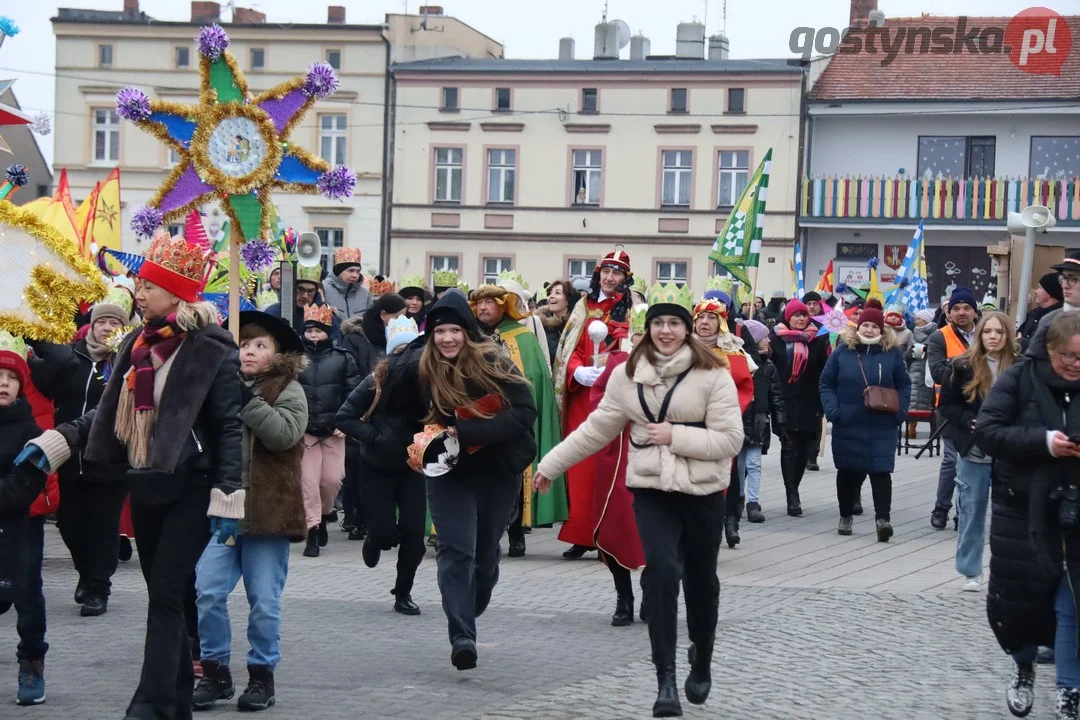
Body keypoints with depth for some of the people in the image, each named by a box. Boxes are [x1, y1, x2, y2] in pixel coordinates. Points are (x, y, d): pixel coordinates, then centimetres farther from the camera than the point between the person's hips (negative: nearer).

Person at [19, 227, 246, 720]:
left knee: (165, 596, -10)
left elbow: (229, 428, -13)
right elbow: (112, 411, 16)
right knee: (165, 597, 11)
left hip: (190, 490, -7)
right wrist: (57, 441, 4)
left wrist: (227, 497, -19)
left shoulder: (210, 349, -11)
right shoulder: (137, 345, 10)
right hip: (145, 487, 7)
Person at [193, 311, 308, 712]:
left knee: (264, 602, 3)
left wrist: (246, 401, -18)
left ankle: (262, 674, 15)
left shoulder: (288, 390, -1)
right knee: (207, 593, -1)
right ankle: (216, 671, 12)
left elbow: (284, 433, -18)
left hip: (266, 511, -4)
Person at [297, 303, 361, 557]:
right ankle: (313, 531, 3)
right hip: (304, 430, -1)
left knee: (332, 479, 1)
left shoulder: (342, 359, 3)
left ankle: (325, 512, 32)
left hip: (333, 429, 1)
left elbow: (354, 393, 2)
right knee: (309, 479, -4)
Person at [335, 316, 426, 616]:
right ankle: (375, 541, 38)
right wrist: (374, 437, -24)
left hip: (412, 467, 1)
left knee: (413, 532, -6)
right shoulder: (376, 382, -16)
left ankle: (403, 592, 14)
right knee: (386, 532, -2)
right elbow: (343, 417, -14)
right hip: (376, 468, -1)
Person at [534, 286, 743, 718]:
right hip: (651, 490, 1)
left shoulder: (713, 374, -9)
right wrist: (551, 465, 11)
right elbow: (596, 428, 10)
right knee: (662, 572, -17)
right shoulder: (628, 374, 2)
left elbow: (731, 440, -12)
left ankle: (701, 660, 41)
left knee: (700, 580, 14)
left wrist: (675, 435, -20)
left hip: (703, 493, -1)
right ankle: (666, 680, -12)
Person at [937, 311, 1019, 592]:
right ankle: (971, 571, 20)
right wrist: (971, 422, -12)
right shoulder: (964, 367, -2)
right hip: (973, 451, 1)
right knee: (971, 512, 8)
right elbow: (946, 406, 2)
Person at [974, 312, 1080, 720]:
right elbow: (986, 430, -13)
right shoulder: (1019, 380, -6)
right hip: (1023, 511, -1)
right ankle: (1024, 669, 33)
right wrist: (1043, 441, -24)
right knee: (1018, 595, 7)